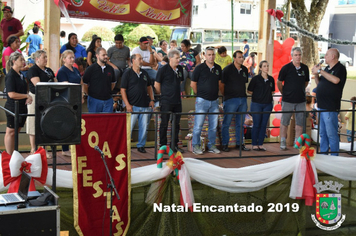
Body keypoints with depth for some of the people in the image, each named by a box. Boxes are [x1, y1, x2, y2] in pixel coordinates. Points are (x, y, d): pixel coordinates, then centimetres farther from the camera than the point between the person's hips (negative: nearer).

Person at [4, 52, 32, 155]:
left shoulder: (21, 75, 13)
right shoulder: (10, 76, -13)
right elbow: (11, 94, -21)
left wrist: (28, 98, 4)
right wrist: (27, 96, -13)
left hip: (22, 107, 9)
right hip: (13, 108, -8)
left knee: (16, 132, 12)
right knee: (11, 132, -2)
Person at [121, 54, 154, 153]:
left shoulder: (145, 73, 13)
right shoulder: (128, 73, -3)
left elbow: (149, 87, 23)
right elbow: (123, 90, -6)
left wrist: (151, 99, 10)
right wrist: (127, 105, -13)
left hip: (145, 106, 5)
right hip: (133, 106, -5)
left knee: (144, 127, 7)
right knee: (129, 127, -5)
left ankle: (141, 145, 19)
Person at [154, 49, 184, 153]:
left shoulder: (180, 69, 8)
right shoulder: (163, 69, -9)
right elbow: (157, 84, -3)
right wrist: (163, 94, 6)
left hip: (177, 101, 6)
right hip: (166, 101, -6)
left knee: (176, 124, 10)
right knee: (164, 124, 2)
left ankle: (174, 145, 19)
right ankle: (163, 146, 10)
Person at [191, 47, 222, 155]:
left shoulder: (218, 68, 8)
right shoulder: (200, 68, -6)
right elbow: (193, 84, 0)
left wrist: (216, 93, 13)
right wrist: (200, 94, 6)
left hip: (214, 100, 4)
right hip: (202, 100, -4)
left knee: (213, 125, 9)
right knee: (198, 125, -2)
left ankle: (211, 145, 20)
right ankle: (196, 146, 8)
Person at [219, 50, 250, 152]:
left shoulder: (244, 69, 11)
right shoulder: (228, 69, -5)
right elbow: (221, 84, -2)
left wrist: (243, 93, 14)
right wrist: (225, 95, 2)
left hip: (243, 99, 5)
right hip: (231, 99, -5)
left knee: (240, 123, 11)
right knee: (227, 123, -2)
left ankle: (240, 143, 18)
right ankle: (225, 144, 6)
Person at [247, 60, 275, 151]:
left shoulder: (271, 79, 8)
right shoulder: (256, 78, -4)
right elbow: (249, 91, 0)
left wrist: (268, 95, 5)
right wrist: (258, 94, 0)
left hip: (267, 104, 4)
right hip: (256, 104, -4)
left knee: (264, 125, 5)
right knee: (256, 124, -2)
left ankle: (261, 144, 12)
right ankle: (254, 144, 6)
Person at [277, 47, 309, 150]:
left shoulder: (305, 68, 5)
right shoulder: (286, 68, -7)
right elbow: (279, 82, 2)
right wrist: (284, 93, 8)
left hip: (301, 100, 4)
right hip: (288, 100, -3)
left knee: (300, 122, 7)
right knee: (284, 122, 3)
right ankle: (283, 142, 12)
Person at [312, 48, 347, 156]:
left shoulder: (340, 68, -9)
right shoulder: (327, 69, 17)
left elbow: (335, 80, -28)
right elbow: (319, 83, 25)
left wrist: (320, 71, -21)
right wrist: (316, 74, 5)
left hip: (330, 107, -9)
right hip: (321, 106, 9)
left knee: (331, 134, -6)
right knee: (322, 133, 14)